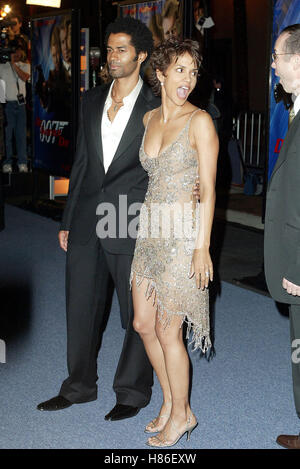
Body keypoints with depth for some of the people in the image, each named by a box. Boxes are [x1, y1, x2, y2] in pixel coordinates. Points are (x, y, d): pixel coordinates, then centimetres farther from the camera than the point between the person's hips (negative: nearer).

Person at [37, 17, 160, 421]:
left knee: (139, 314, 6)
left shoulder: (156, 108, -3)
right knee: (81, 308, 14)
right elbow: (81, 162, 15)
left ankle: (132, 392, 24)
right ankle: (79, 386, 32)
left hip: (132, 226, -5)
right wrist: (68, 219, 14)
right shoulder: (92, 101, 12)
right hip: (86, 223, 5)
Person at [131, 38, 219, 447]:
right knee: (143, 324, 12)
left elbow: (208, 189, -12)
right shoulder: (149, 119, 9)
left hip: (183, 236, -7)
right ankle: (170, 402, 32)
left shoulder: (199, 121, -10)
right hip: (151, 232, 7)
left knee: (166, 331, 1)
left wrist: (202, 247, -16)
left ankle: (182, 414, 22)